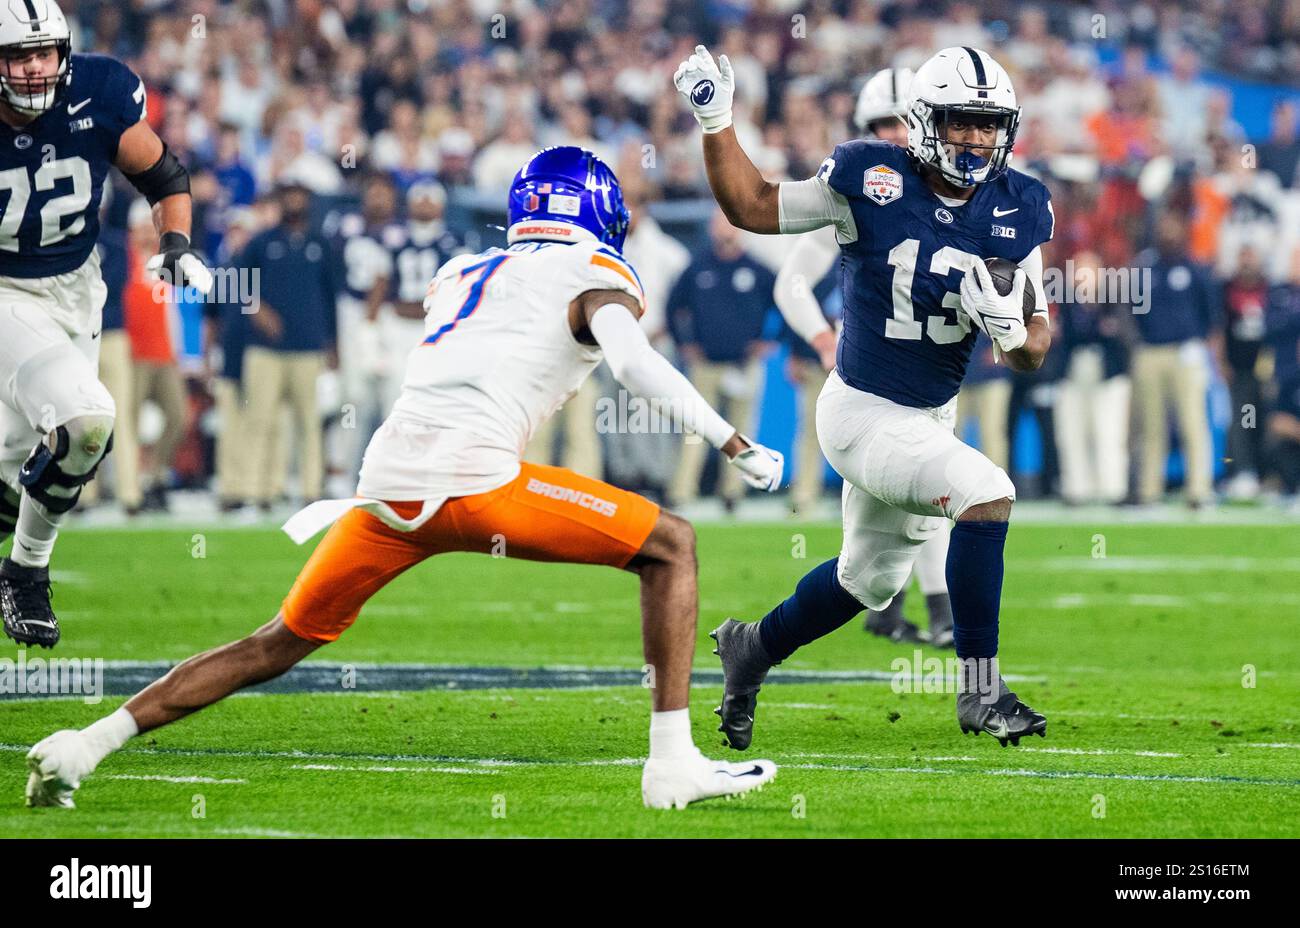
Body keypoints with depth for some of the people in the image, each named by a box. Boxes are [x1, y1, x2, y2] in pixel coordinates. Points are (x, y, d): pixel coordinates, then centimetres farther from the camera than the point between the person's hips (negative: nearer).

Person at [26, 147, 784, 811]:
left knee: (280, 644, 20)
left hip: (387, 482, 6)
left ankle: (85, 745, 13)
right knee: (670, 546, 7)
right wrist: (739, 447, -8)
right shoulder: (598, 277, 8)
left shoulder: (461, 272, 27)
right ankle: (673, 763, -3)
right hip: (471, 479, -6)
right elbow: (635, 362, -9)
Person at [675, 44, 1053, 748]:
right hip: (862, 413, -7)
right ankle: (980, 689, -19)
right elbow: (752, 208, -2)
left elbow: (1034, 348, 0)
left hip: (929, 417, 7)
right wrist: (715, 121, -13)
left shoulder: (1018, 212, -5)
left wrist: (1013, 329, -22)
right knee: (988, 493, -27)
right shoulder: (873, 181, -17)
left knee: (869, 579, 23)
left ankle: (753, 646, 49)